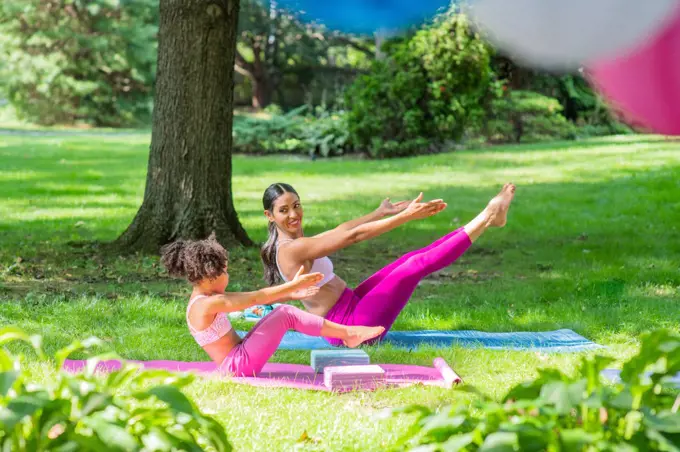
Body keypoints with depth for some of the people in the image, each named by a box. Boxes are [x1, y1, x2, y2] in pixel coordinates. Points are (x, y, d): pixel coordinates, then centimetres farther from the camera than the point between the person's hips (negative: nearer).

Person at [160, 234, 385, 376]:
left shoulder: (206, 297, 11)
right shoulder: (206, 305, -20)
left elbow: (250, 298, 12)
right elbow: (254, 298, -21)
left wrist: (291, 293, 8)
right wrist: (293, 285, -16)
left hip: (238, 359, 10)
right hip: (238, 364, -10)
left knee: (284, 310, 4)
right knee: (287, 315, -13)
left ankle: (347, 333, 6)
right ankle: (349, 333, -4)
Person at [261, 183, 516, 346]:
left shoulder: (288, 243, 8)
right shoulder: (292, 250, -22)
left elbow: (340, 231, 23)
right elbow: (353, 236, -23)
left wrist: (382, 213, 32)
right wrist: (406, 216, -20)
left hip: (349, 307, 10)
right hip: (350, 327, -10)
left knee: (411, 259, 6)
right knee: (417, 265, -13)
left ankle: (488, 219, 8)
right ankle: (487, 217, -6)